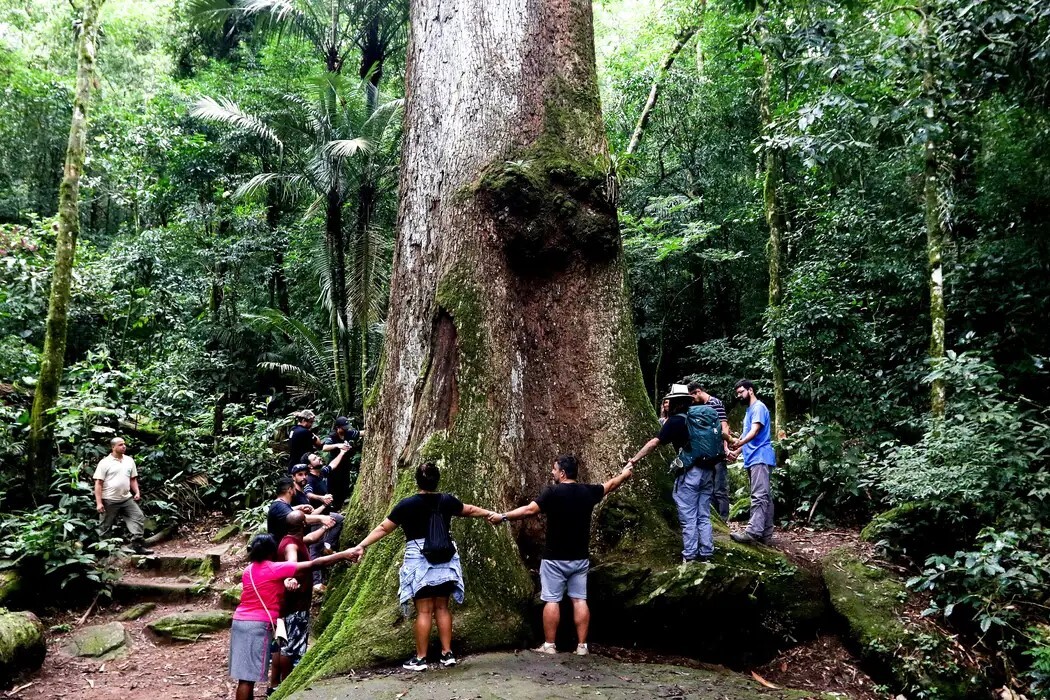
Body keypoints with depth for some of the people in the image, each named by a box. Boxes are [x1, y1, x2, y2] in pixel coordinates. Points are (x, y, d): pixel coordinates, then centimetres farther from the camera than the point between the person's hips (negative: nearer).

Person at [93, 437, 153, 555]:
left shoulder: (129, 460, 9)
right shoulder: (105, 462, -7)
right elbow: (98, 483, -8)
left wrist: (137, 492, 2)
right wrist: (99, 502, -13)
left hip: (127, 498, 5)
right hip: (109, 501, -4)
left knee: (139, 518, -7)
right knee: (106, 527, 6)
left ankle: (137, 545, -6)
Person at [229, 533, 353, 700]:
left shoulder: (248, 570, 11)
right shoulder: (275, 568, -9)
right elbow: (313, 564, -9)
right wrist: (343, 555, -5)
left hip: (240, 622, 8)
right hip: (258, 625, -8)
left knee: (245, 675, 11)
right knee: (248, 677, -5)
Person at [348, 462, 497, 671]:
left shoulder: (407, 504, -9)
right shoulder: (447, 501, 1)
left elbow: (383, 528, -7)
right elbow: (470, 510, 18)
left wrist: (361, 546, 0)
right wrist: (491, 514, 36)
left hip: (419, 562, -3)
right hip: (444, 560, 3)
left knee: (424, 611, 0)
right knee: (442, 608, 11)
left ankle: (420, 659, 7)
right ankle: (447, 654, 15)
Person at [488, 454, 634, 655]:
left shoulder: (552, 493, -15)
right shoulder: (588, 491, 1)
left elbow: (529, 510, -18)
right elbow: (610, 485, 18)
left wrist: (503, 517, -9)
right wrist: (625, 473, 37)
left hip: (555, 558, -4)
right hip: (580, 558, 5)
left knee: (552, 600, 1)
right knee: (579, 600, 7)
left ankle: (549, 645, 6)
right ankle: (582, 645, 9)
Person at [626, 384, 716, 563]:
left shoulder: (675, 421, -5)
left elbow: (655, 442, -8)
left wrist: (636, 458, -4)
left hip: (689, 473, -6)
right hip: (707, 471, 6)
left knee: (688, 518, 0)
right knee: (704, 516, 12)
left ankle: (690, 556, 3)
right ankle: (706, 554, 14)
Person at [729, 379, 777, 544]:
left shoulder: (758, 407, -7)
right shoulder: (749, 410, 23)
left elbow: (755, 431, -21)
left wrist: (739, 443, -36)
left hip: (760, 457, -11)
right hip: (753, 458, 11)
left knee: (759, 495, -17)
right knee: (764, 496, 9)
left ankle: (753, 531, -25)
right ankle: (765, 533, 11)